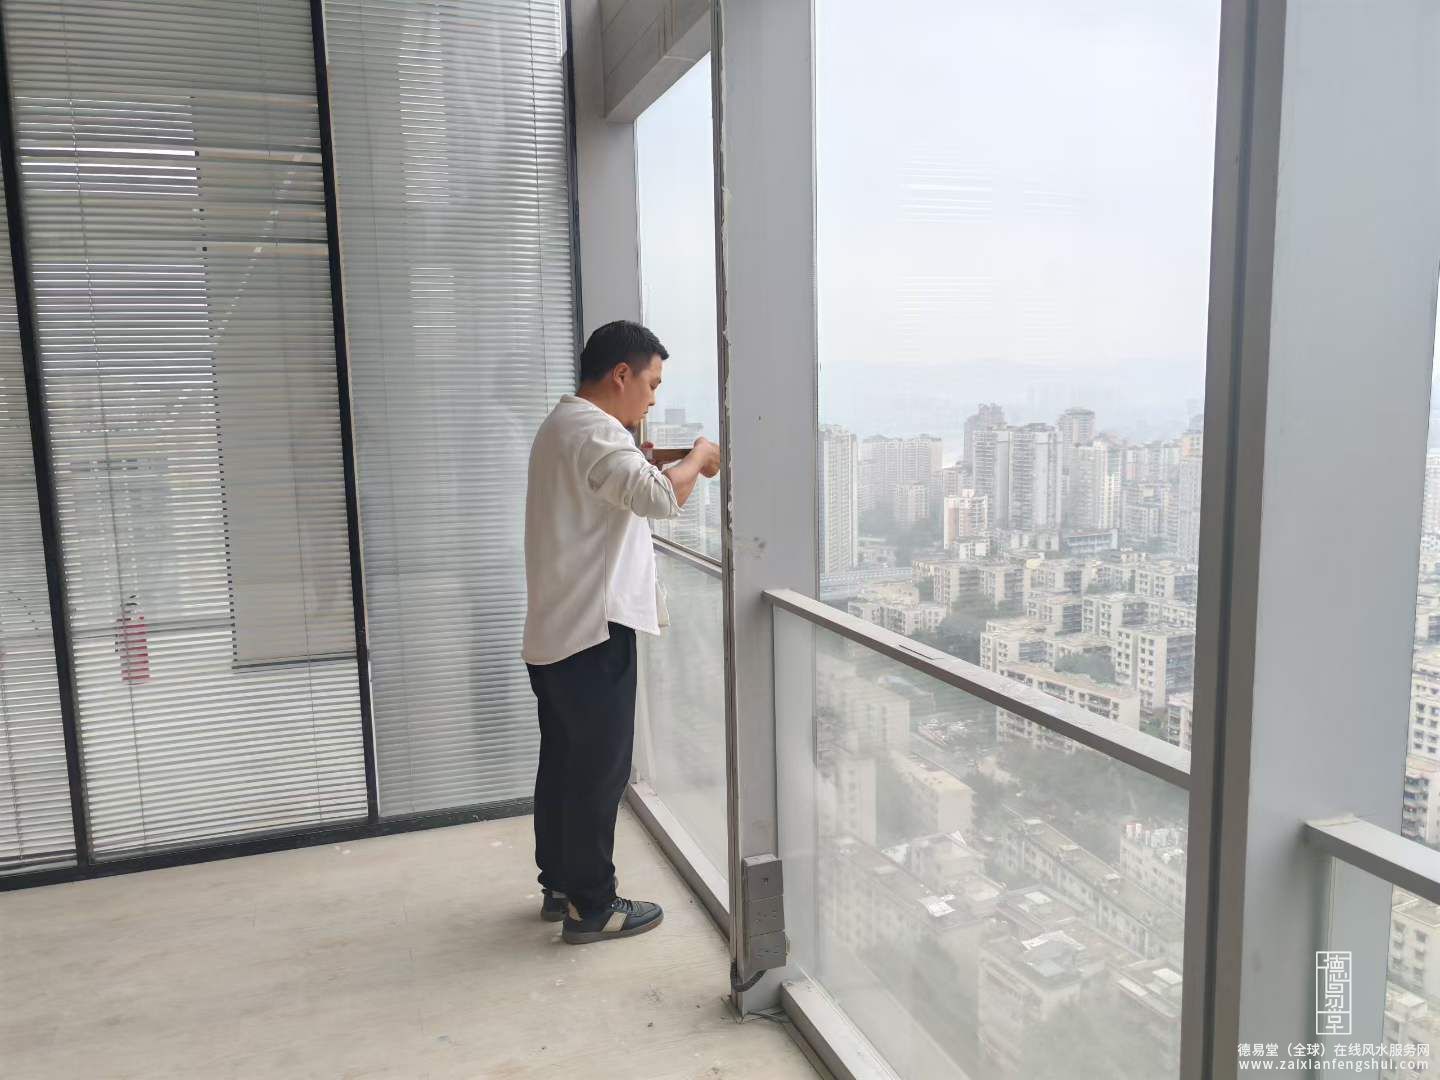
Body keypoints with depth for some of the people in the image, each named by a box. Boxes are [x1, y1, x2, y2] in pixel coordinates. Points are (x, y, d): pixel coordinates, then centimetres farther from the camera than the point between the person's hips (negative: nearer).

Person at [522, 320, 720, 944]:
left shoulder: (561, 425, 15)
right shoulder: (592, 431, -18)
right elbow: (662, 498, -32)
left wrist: (660, 463, 11)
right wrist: (697, 459, -13)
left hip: (552, 634, 10)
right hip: (592, 635, -10)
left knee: (563, 765, 18)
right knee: (600, 774, 2)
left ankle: (559, 885, 31)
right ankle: (590, 908, 14)